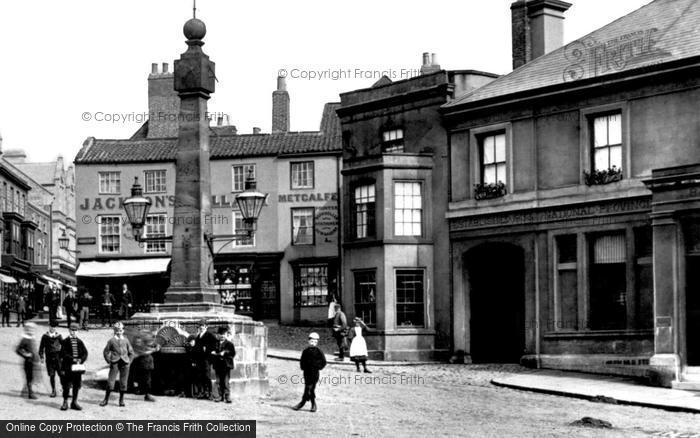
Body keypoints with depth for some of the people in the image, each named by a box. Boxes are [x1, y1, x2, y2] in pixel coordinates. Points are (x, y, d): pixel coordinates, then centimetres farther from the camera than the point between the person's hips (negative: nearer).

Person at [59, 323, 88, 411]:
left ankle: (74, 403, 15)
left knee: (77, 386, 6)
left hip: (78, 367, 4)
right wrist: (72, 359, -17)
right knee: (66, 386, 0)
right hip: (68, 367, -4)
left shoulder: (80, 342, 12)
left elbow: (85, 353, 7)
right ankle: (65, 403, 9)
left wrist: (81, 360, -11)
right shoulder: (65, 342, 0)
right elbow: (63, 354, -8)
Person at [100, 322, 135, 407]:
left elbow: (131, 353, 17)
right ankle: (106, 399, 5)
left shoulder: (126, 340, 11)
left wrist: (129, 362, 6)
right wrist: (109, 361, 0)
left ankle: (121, 400, 11)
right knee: (110, 381, -5)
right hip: (114, 363, -2)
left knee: (123, 382, 2)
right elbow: (106, 352, 8)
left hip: (124, 362, 2)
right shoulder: (111, 340, 4)